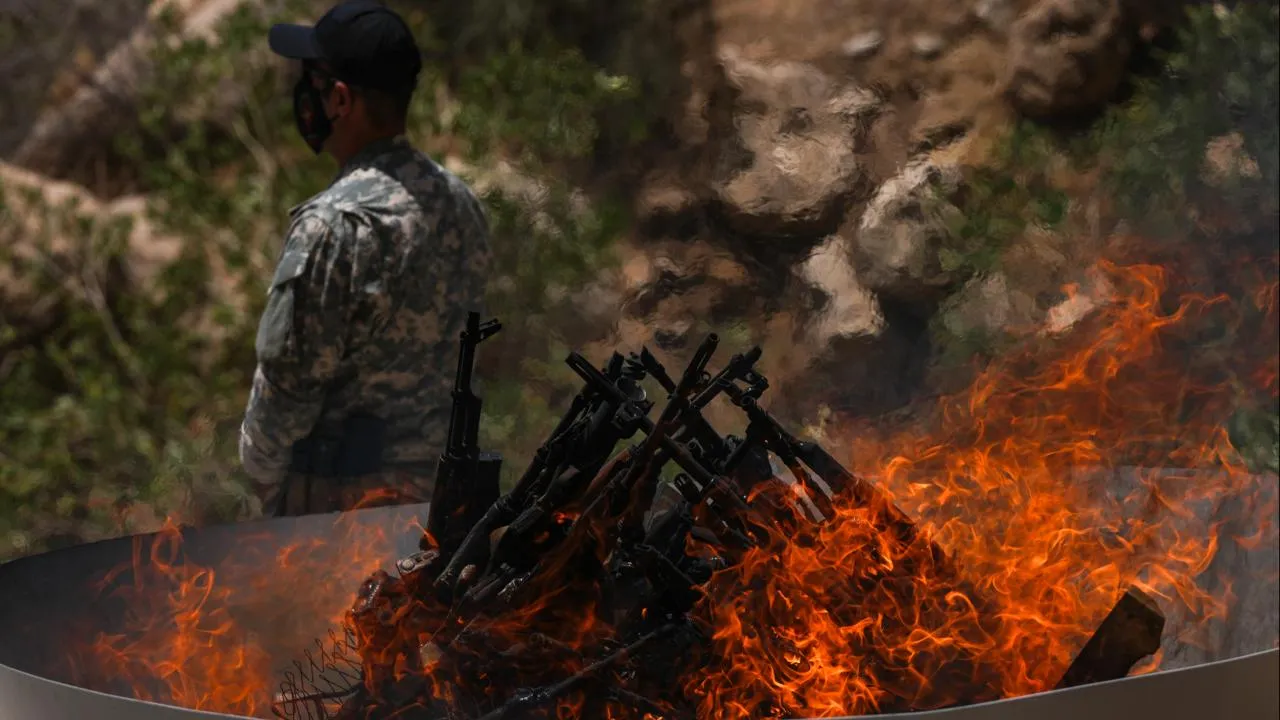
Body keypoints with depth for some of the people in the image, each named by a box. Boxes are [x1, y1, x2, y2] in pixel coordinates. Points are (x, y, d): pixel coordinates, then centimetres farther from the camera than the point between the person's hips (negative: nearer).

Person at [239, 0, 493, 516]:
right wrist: (430, 440, 19)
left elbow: (291, 375, -17)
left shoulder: (334, 225, -23)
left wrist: (260, 468, -1)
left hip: (338, 491, -8)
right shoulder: (460, 202, 2)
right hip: (436, 473, 8)